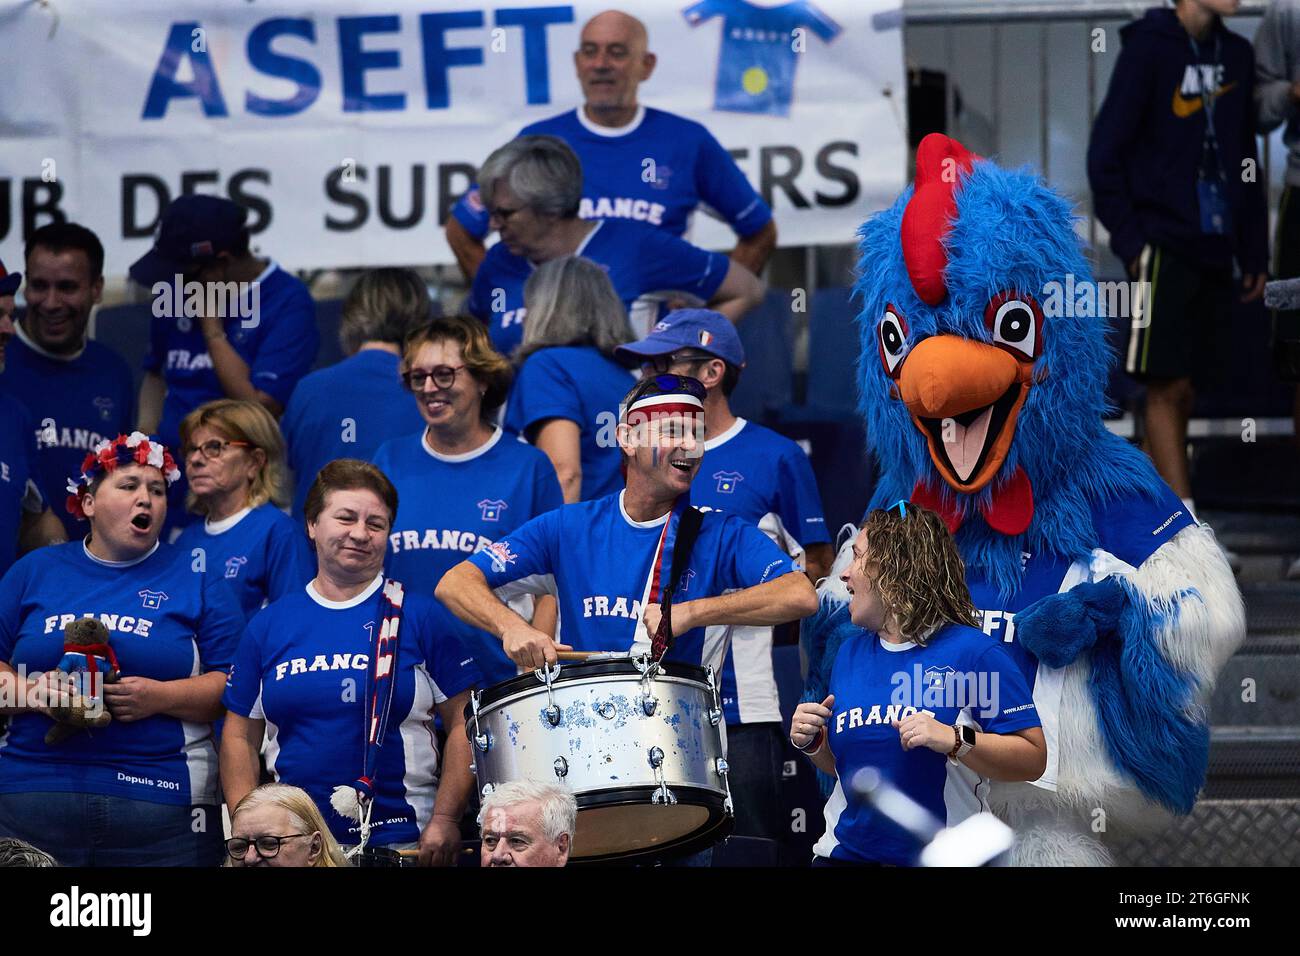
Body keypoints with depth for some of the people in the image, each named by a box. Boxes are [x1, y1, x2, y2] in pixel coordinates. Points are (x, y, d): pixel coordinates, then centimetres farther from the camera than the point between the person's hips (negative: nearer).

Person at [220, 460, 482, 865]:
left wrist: (444, 821, -10)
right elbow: (241, 737, 11)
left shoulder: (420, 616, 0)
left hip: (401, 843, -2)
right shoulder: (270, 624, 8)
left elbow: (463, 724, -2)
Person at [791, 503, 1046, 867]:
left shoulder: (973, 652, -12)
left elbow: (1032, 761, -16)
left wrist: (954, 740, -28)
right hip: (846, 851, 6)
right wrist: (813, 742, -1)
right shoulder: (850, 654, 8)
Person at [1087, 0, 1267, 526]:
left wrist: (1254, 252, 12)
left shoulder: (1236, 54, 11)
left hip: (1213, 252, 6)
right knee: (1168, 387, -6)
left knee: (1178, 390, 10)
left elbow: (1244, 161, 16)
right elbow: (1105, 154, -7)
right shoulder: (1149, 48, -7)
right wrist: (1130, 240, -10)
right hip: (1164, 248, -6)